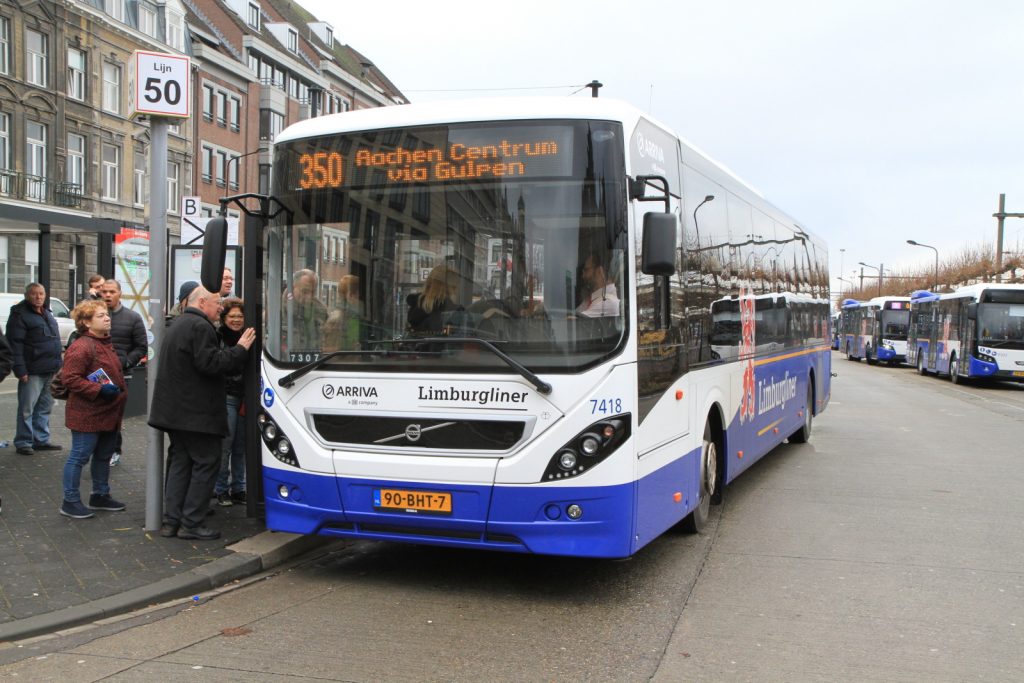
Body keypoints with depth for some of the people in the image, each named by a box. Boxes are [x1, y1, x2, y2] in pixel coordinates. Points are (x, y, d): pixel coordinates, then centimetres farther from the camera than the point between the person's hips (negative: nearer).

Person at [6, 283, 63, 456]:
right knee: (27, 409, -2)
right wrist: (20, 370, -20)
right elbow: (15, 344, -14)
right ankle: (23, 443, 5)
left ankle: (41, 440, 20)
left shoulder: (47, 314, 18)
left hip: (50, 370, 8)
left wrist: (57, 365, 19)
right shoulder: (20, 315, -8)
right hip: (32, 372, -8)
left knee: (44, 408, 13)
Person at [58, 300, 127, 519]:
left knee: (104, 456, 18)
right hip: (88, 415, -10)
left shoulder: (107, 343, 14)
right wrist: (99, 390, -26)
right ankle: (70, 502, 8)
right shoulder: (81, 347, -18)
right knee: (79, 456, -1)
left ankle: (100, 495, 32)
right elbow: (70, 378, -22)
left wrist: (119, 391, 19)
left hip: (109, 414, 10)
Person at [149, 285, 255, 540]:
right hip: (197, 413, -10)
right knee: (206, 464, -2)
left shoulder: (176, 325, 19)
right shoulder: (200, 327, -15)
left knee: (179, 462, 12)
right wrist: (240, 349, -15)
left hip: (174, 410, 10)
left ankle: (171, 520, 12)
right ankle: (192, 522, -1)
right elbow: (210, 364, -23)